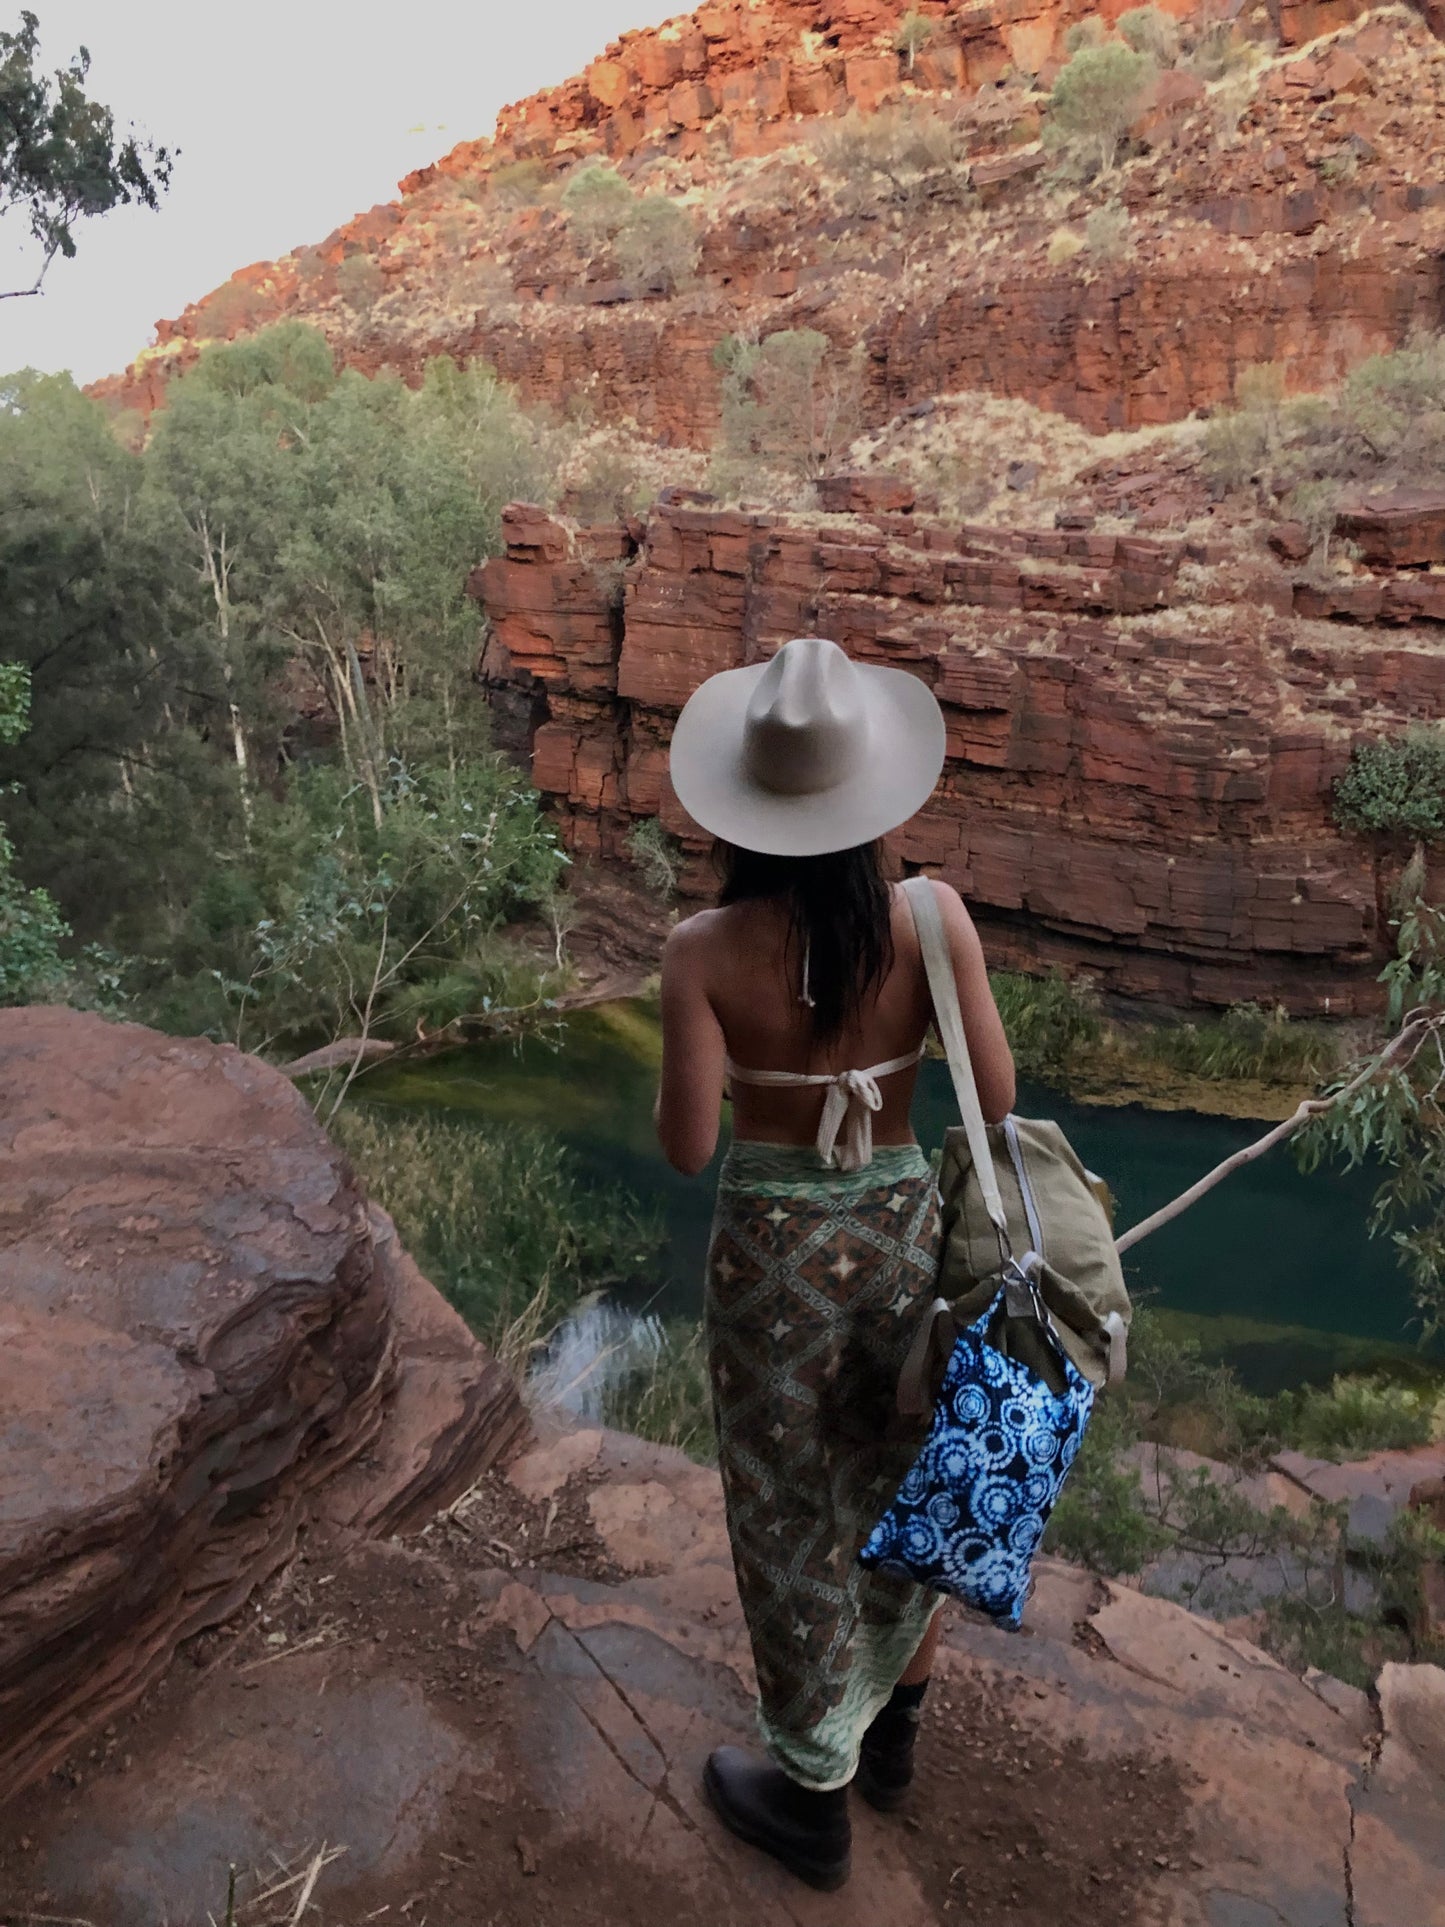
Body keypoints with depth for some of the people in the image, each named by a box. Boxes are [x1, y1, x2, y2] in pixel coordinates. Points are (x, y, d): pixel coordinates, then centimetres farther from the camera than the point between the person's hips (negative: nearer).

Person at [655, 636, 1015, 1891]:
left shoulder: (706, 949, -18)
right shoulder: (934, 916, -14)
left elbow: (686, 1148, -15)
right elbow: (996, 1102, -9)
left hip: (773, 1254, -2)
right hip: (904, 1233, 3)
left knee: (796, 1519, 17)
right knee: (903, 1487, 26)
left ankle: (813, 1800, 39)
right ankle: (891, 1736, 50)